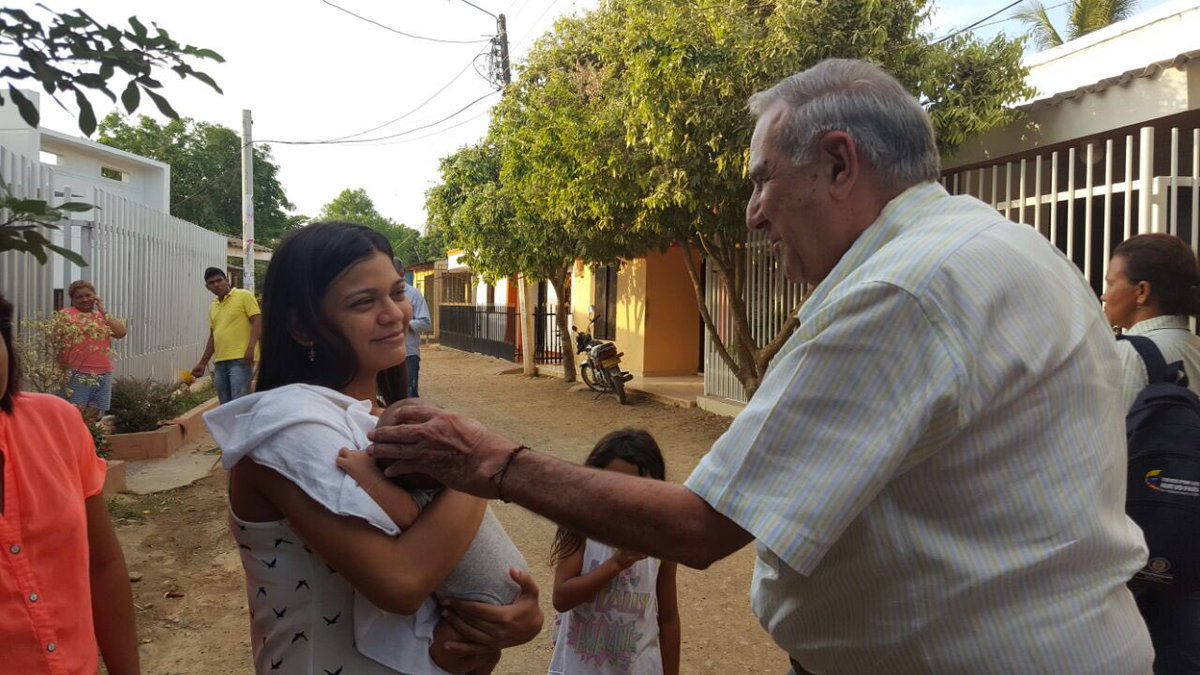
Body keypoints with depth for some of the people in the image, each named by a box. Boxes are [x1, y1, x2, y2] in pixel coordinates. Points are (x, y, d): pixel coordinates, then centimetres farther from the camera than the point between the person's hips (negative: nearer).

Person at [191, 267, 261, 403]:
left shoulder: (244, 296, -1)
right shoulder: (213, 306, 20)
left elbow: (257, 321, -8)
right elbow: (213, 336, 24)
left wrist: (251, 347, -21)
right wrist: (203, 363, 21)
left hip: (240, 360, -7)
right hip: (220, 362, 7)